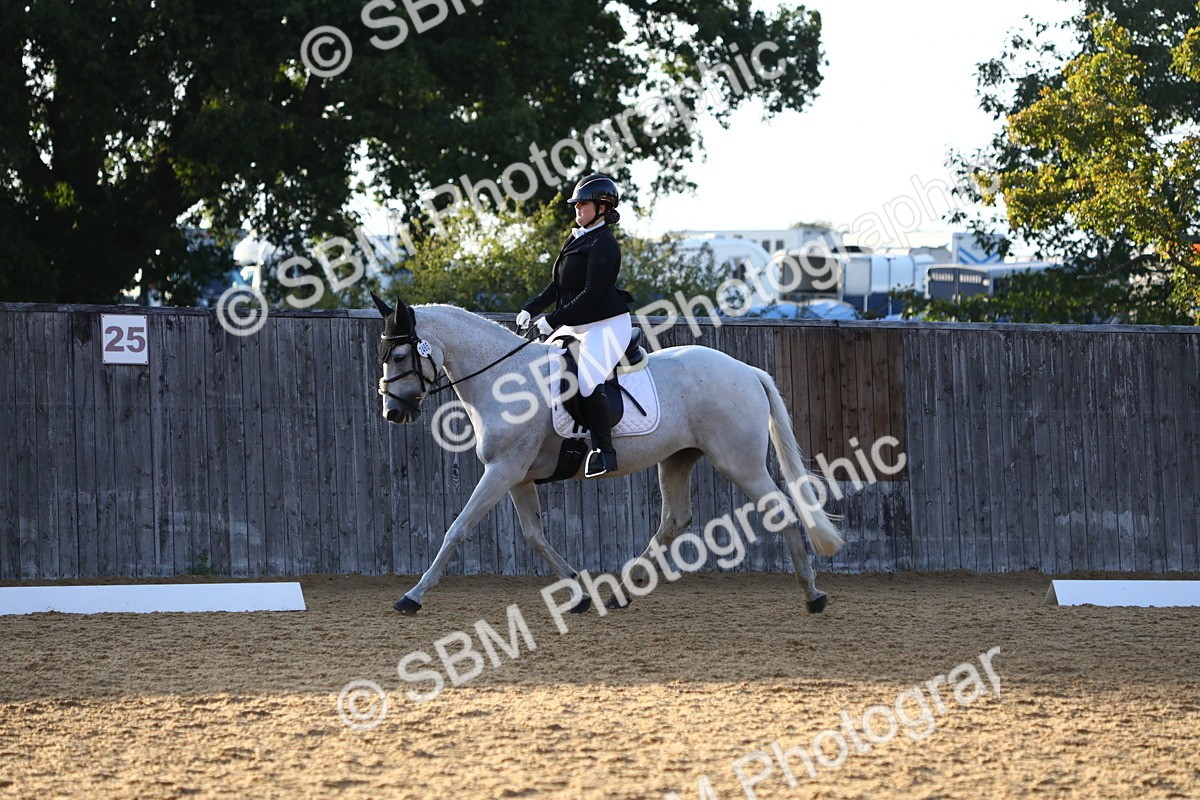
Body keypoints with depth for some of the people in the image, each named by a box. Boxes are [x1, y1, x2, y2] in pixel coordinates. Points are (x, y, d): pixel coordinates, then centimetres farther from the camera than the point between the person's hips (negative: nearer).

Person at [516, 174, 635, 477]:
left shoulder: (603, 244, -15)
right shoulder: (576, 239, 14)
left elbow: (591, 294, -21)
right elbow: (557, 285, 20)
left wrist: (553, 320, -20)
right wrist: (531, 309, 7)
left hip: (606, 326, -11)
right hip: (576, 326, 11)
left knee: (587, 379, -29)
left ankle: (604, 449, -23)